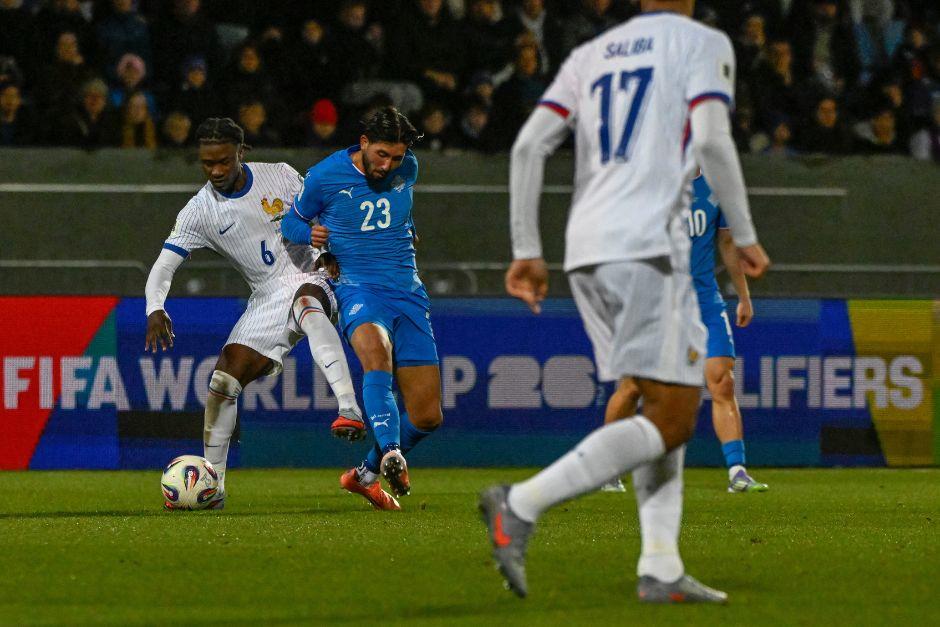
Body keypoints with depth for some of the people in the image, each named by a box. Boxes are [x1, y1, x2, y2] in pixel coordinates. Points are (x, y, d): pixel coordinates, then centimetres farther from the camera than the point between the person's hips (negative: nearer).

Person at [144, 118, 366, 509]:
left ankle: (349, 412, -53)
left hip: (310, 279, -3)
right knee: (223, 381, -7)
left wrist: (327, 251, -13)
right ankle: (212, 486, 7)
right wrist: (155, 309, -24)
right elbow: (164, 266, -5)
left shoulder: (280, 176, -4)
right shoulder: (199, 211, -2)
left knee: (307, 305, -40)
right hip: (266, 299, 3)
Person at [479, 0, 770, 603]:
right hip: (650, 242, -7)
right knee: (671, 420, -8)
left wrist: (527, 251, 14)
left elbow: (528, 146, 12)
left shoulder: (590, 55, 21)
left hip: (585, 250, 7)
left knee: (663, 407, 15)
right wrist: (745, 235, -2)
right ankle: (523, 504, -21)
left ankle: (661, 567, 3)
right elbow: (711, 140, -11)